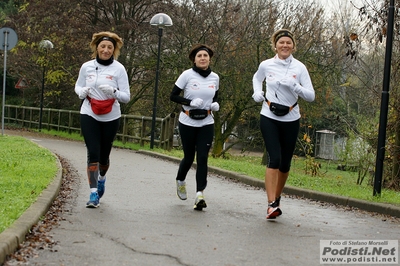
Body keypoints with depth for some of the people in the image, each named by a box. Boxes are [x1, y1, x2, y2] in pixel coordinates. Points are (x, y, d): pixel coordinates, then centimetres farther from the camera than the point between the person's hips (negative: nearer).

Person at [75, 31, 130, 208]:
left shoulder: (118, 69, -7)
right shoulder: (87, 67, -2)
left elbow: (126, 97, -7)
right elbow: (78, 86, 13)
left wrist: (114, 92, -27)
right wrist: (82, 92, -10)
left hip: (110, 118, 0)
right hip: (89, 116, 0)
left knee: (104, 154, 11)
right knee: (93, 153, -9)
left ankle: (101, 178, 43)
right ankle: (93, 194, -6)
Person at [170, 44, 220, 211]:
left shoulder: (215, 78, 3)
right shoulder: (187, 75, -8)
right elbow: (173, 96, -6)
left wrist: (215, 104, -3)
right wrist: (190, 102, -21)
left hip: (206, 124, 2)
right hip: (188, 123, -2)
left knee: (202, 158, -10)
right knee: (189, 157, 9)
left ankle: (199, 194, -13)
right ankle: (180, 181, 40)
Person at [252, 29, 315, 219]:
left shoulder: (299, 67, -4)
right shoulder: (266, 65, -1)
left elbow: (311, 96, -7)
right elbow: (257, 78, 23)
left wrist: (294, 87, -22)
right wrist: (257, 93, 4)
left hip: (291, 120, 2)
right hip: (269, 118, -1)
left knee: (285, 163, 9)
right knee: (274, 159, -16)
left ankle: (277, 198, 29)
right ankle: (271, 204, -18)